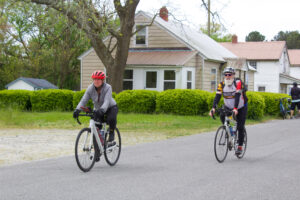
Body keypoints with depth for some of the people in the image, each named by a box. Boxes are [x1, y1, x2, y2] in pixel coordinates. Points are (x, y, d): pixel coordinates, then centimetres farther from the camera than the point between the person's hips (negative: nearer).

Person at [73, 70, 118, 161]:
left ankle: (111, 135, -8)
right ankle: (97, 153, -1)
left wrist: (102, 110, -58)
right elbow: (83, 100, -23)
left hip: (111, 107, -3)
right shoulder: (90, 88, -16)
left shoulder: (107, 87, -26)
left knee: (111, 119, -37)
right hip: (98, 110, 3)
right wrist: (77, 110, -41)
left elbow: (107, 101, -39)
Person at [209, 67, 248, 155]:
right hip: (228, 107, 4)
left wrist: (235, 109, -48)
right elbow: (217, 96, -22)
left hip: (241, 108, -4)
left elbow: (237, 96, -35)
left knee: (240, 127, -9)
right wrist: (213, 108, -37)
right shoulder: (221, 85, -13)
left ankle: (240, 146, 5)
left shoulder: (238, 83, -24)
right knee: (222, 116, -24)